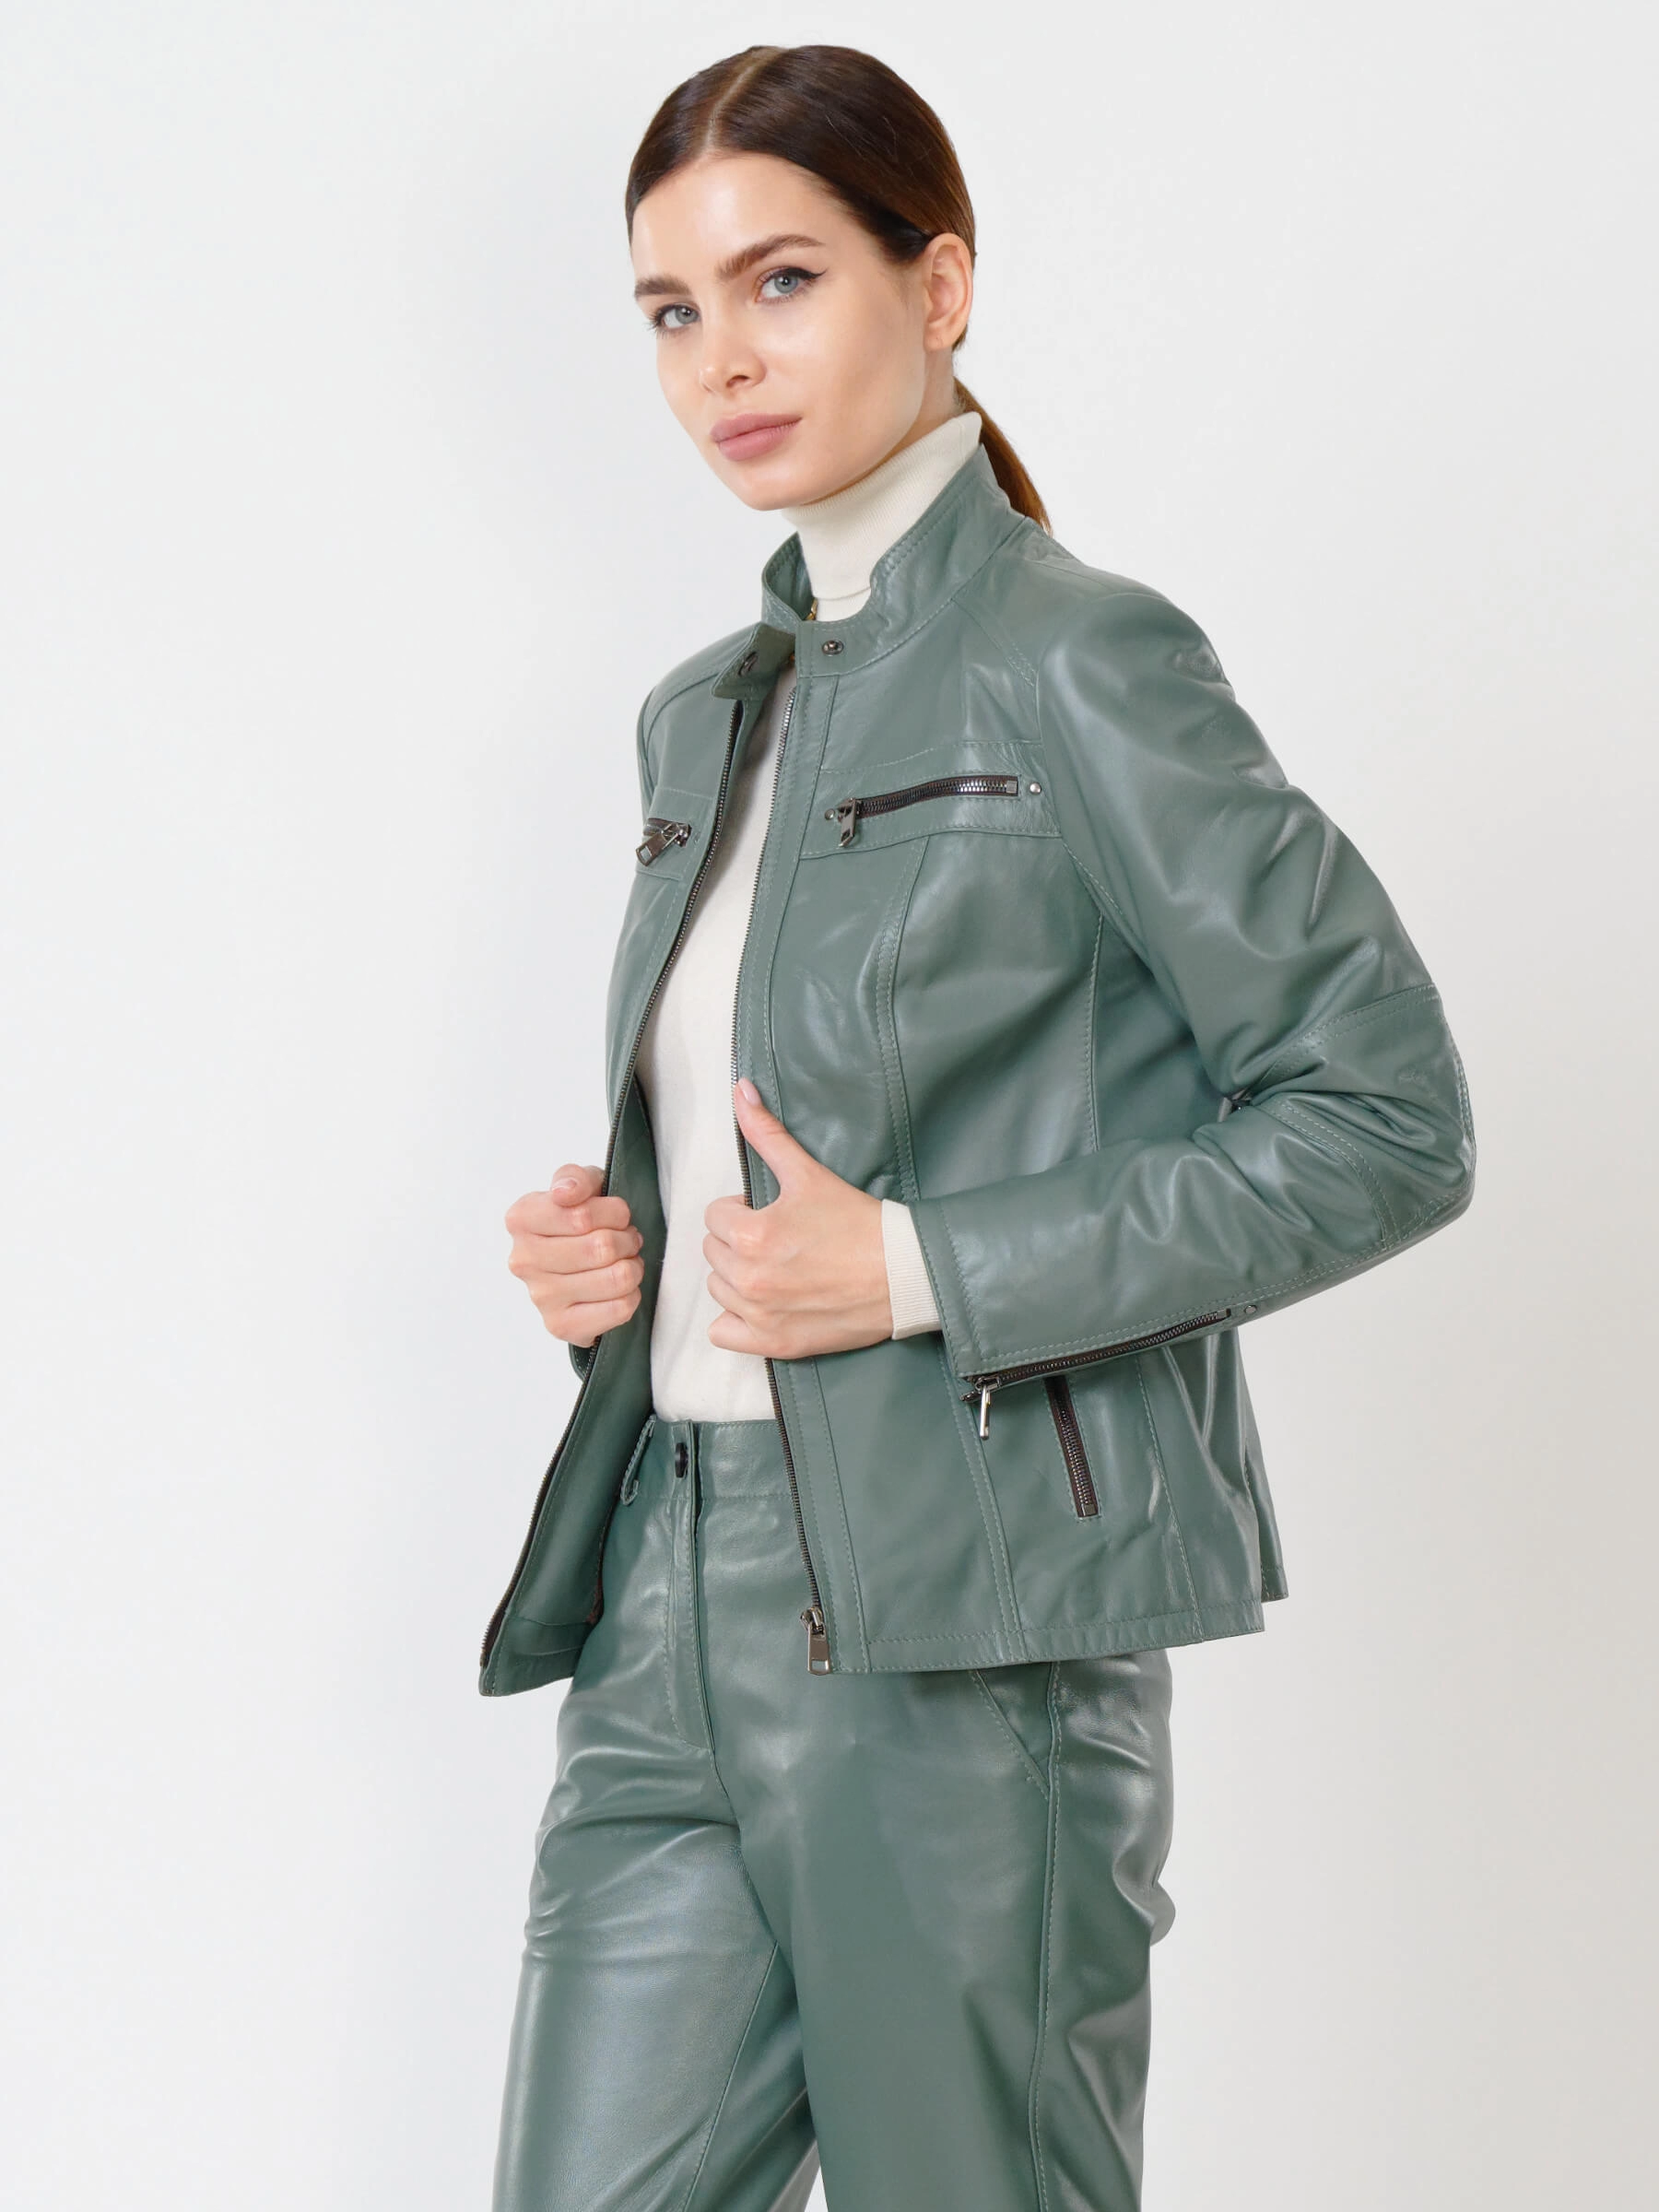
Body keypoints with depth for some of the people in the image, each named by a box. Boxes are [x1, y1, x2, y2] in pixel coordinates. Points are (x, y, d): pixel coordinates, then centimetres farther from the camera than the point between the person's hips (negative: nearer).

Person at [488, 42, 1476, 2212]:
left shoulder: (1076, 665, -8)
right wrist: (605, 1241, 3)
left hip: (967, 1623, -7)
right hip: (670, 1600, 7)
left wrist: (923, 1271, -15)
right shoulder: (705, 715, 15)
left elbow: (1387, 1119, -11)